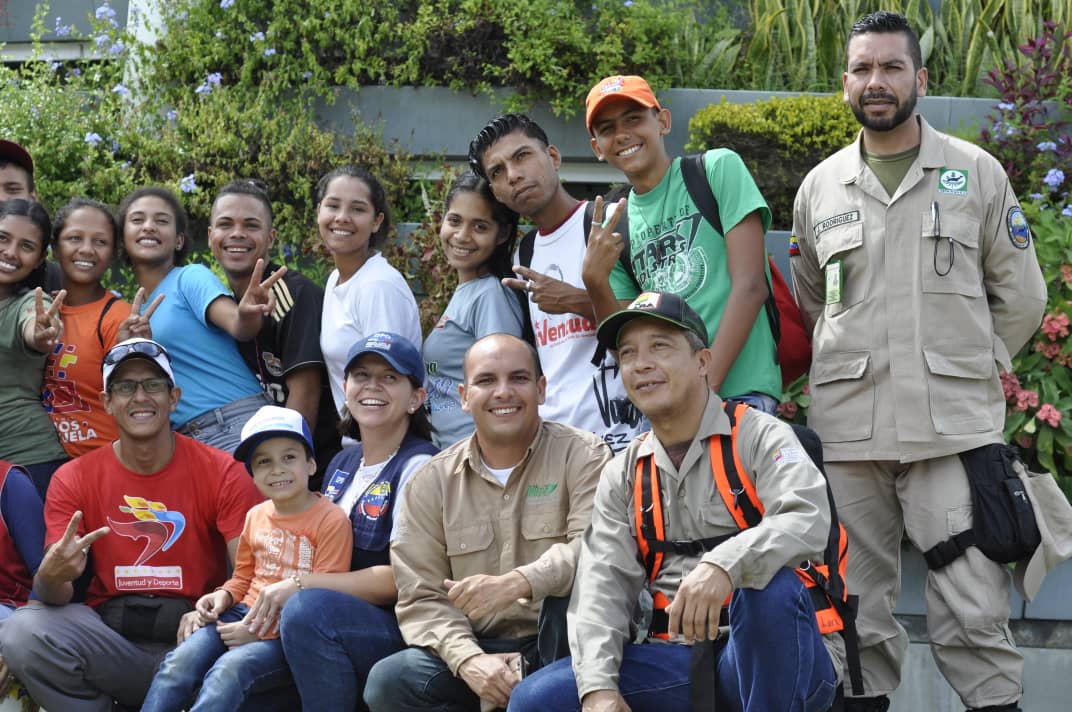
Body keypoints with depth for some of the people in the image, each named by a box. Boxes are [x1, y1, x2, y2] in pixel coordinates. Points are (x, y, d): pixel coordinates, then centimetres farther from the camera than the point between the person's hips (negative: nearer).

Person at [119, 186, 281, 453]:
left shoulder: (191, 278, 1)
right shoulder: (139, 314, 21)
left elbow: (236, 326, -17)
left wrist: (247, 316, -39)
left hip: (236, 423, -6)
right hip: (183, 438, 6)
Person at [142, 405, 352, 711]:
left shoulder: (331, 520, -9)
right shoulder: (256, 516, 13)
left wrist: (262, 629, -19)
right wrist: (224, 596, 3)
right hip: (242, 617, 6)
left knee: (228, 670, -31)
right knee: (178, 662, -18)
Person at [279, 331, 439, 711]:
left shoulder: (418, 466, -9)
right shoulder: (343, 464, 14)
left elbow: (402, 580, -16)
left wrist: (297, 588, -16)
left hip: (406, 631, -8)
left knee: (308, 608, -32)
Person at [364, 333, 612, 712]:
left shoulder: (580, 455, -2)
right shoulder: (431, 482, 7)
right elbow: (420, 597, 1)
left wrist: (515, 584, -35)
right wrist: (469, 659, -18)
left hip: (563, 644, -2)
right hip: (478, 649, 2)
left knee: (575, 585, -34)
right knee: (388, 681, -24)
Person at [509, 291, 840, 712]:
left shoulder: (757, 436, -2)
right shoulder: (622, 476, 14)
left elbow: (808, 522, -21)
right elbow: (601, 586, 4)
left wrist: (723, 564, -40)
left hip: (778, 655, -4)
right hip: (680, 659, 4)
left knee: (771, 584, -37)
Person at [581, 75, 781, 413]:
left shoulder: (718, 168, 1)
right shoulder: (615, 225, 15)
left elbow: (750, 286, -7)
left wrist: (705, 386, -13)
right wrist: (595, 281, -6)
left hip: (738, 389, -4)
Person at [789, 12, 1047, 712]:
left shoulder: (976, 173, 6)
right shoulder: (819, 188, 11)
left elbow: (1021, 296, 11)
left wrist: (969, 368, 8)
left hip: (954, 425, -2)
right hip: (849, 427, 2)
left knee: (973, 612, -8)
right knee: (860, 607, 7)